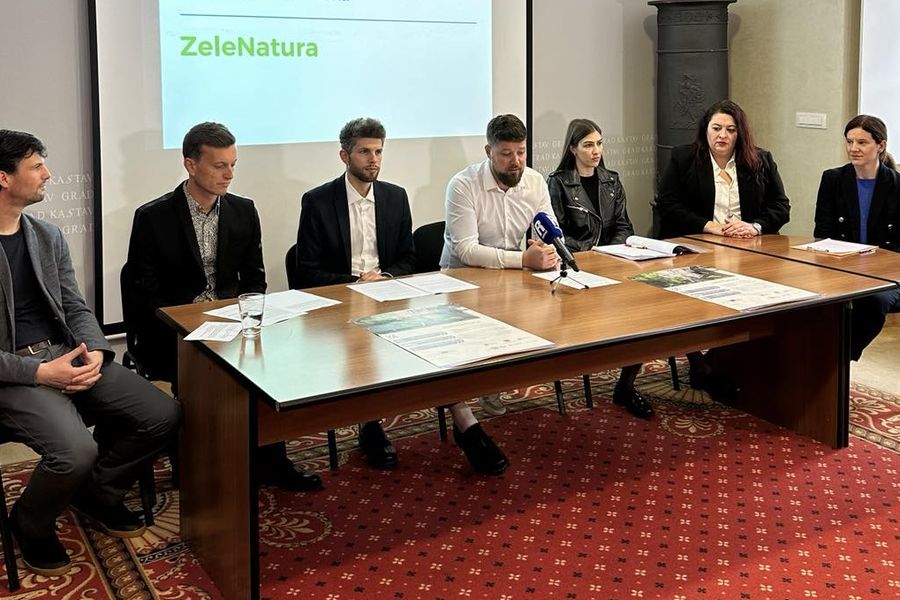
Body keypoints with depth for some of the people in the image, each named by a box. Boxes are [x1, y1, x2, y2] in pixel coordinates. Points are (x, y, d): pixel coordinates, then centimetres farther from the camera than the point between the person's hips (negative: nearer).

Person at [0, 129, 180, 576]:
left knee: (164, 415, -8)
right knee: (76, 450, -31)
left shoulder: (48, 236, 12)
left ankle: (98, 493, 18)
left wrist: (95, 350, -7)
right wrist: (39, 372, -21)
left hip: (68, 356, 7)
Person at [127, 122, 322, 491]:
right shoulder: (153, 217, -5)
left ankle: (270, 462, -8)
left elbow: (254, 279, 12)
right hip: (173, 334, -3)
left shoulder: (243, 211, 8)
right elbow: (146, 295, -6)